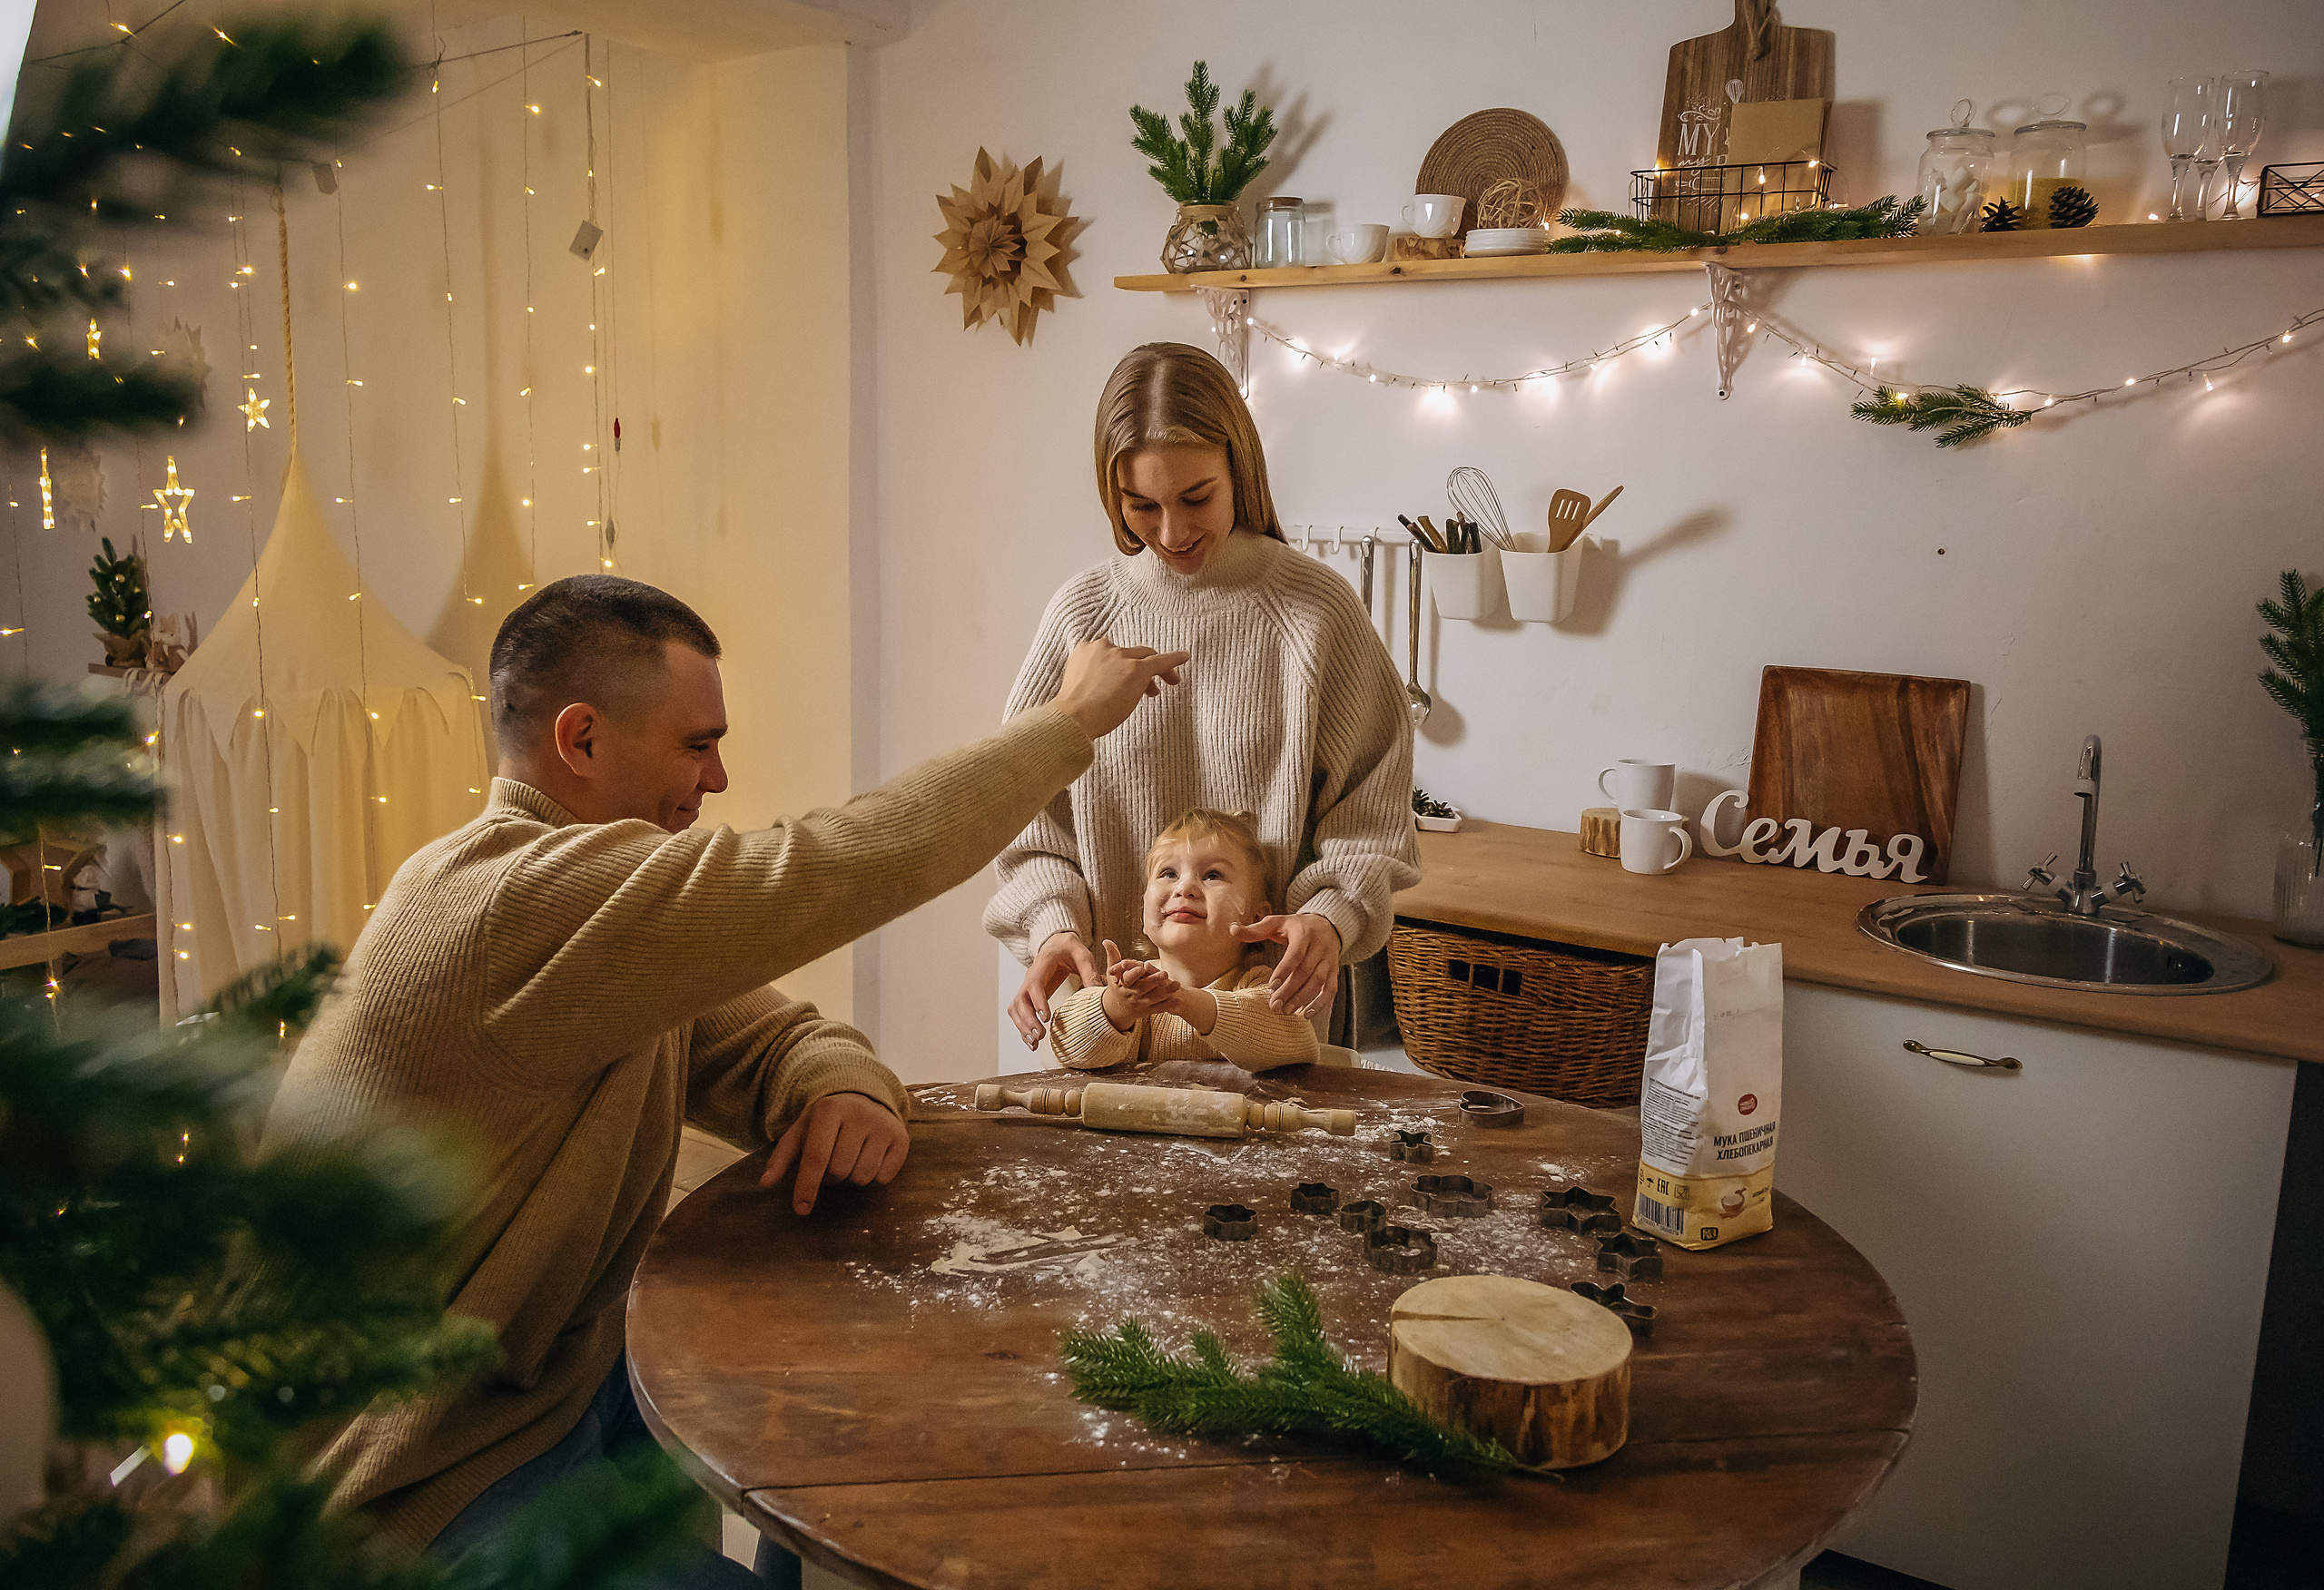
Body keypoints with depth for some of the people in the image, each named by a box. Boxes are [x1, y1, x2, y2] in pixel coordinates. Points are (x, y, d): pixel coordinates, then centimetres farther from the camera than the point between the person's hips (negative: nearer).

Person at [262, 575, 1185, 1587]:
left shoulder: (608, 894, 4)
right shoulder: (510, 897, -28)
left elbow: (775, 1038, 8)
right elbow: (844, 866, -31)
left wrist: (848, 1092, -17)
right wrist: (1069, 718, -19)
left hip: (561, 1379, 9)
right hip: (423, 1487, -9)